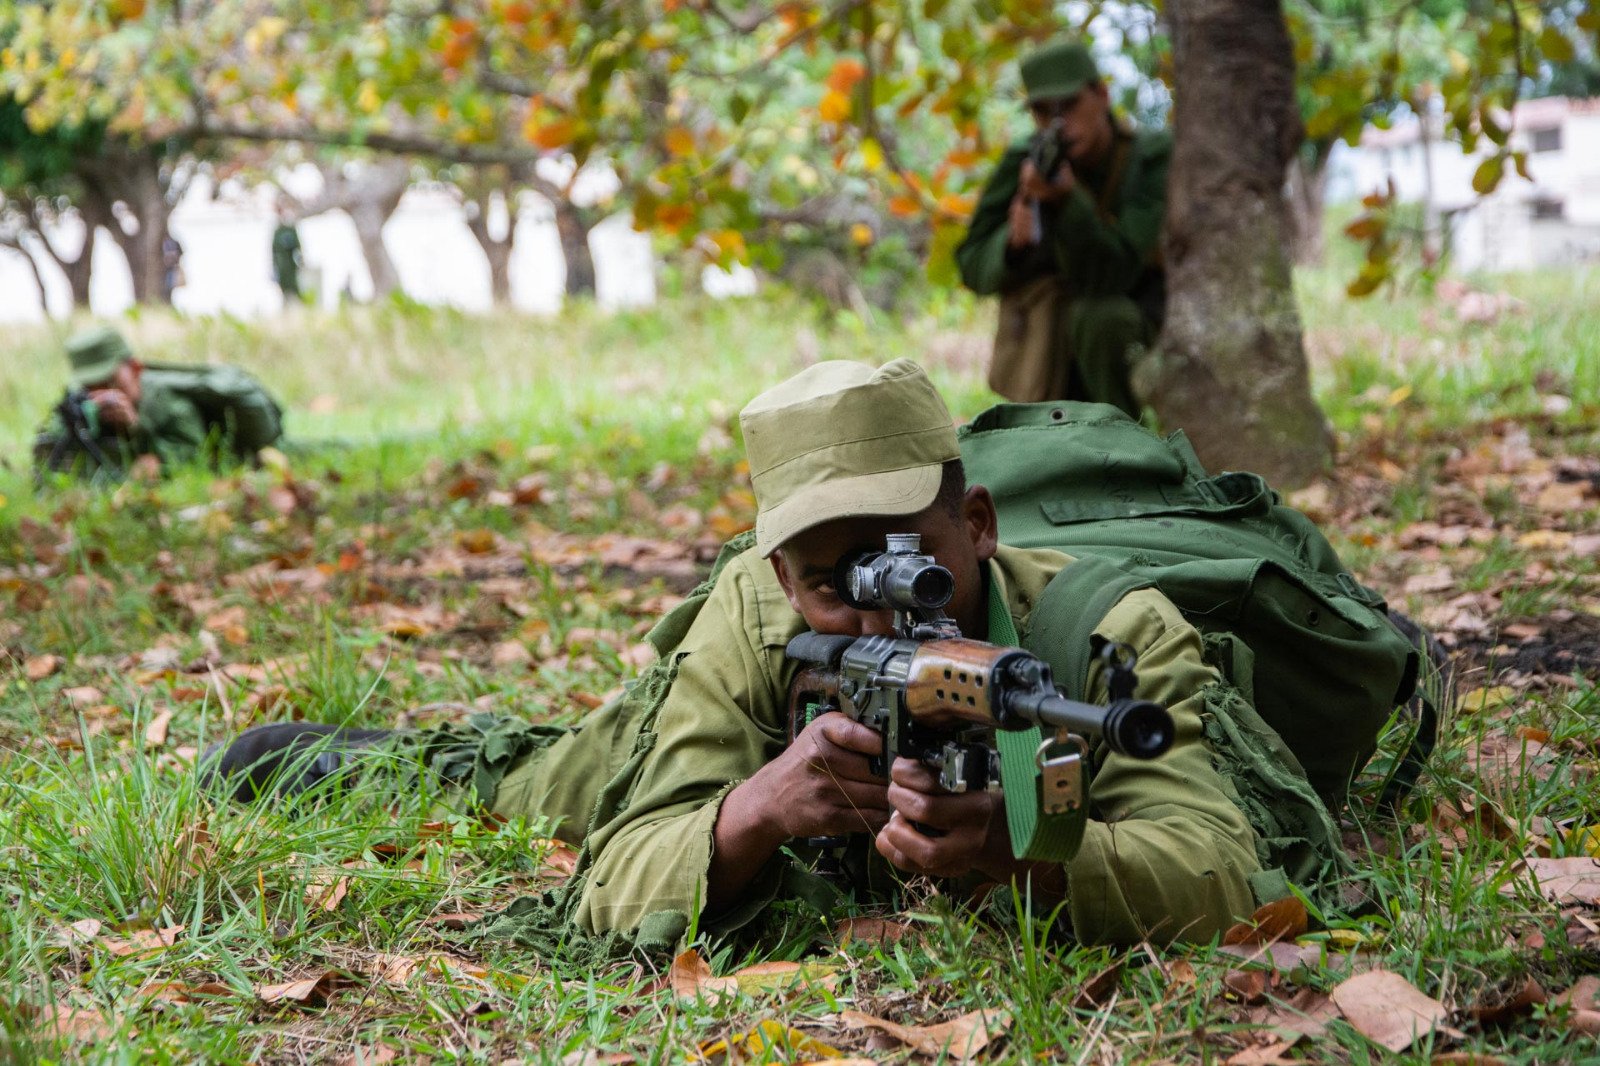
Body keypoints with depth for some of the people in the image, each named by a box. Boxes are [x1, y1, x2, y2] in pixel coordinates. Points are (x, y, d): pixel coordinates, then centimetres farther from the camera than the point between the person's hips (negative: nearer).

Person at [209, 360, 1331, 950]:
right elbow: (616, 894, -42)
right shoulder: (754, 621, -43)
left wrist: (1016, 845, -74)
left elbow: (1219, 874, -55)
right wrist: (752, 814, -64)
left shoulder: (1116, 635, -47)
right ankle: (344, 753, 59)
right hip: (723, 706, 0)